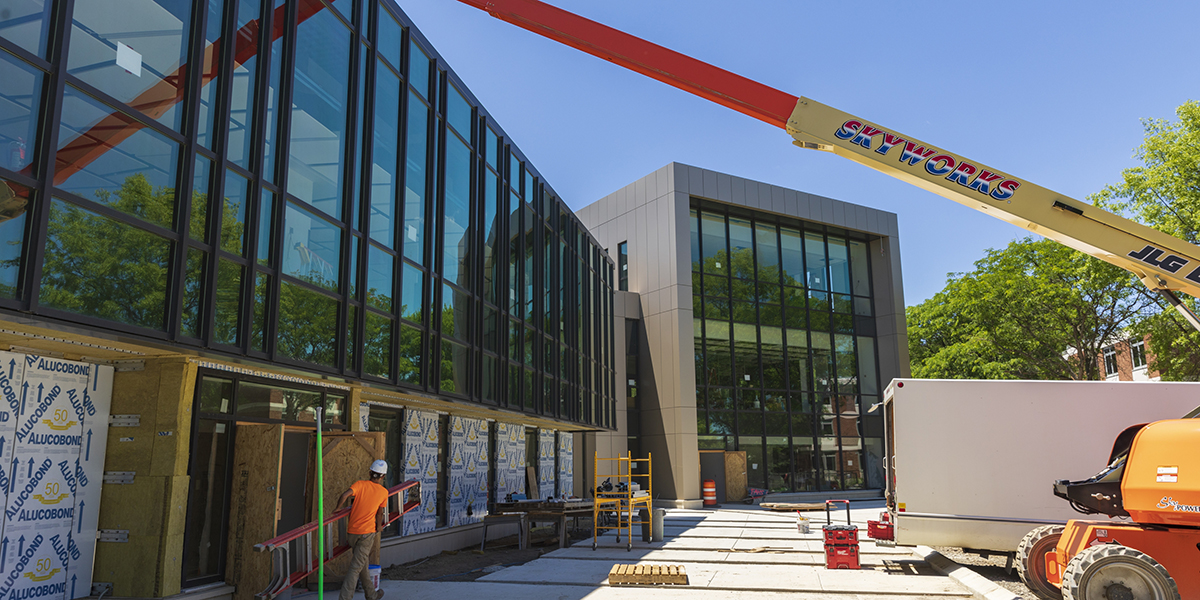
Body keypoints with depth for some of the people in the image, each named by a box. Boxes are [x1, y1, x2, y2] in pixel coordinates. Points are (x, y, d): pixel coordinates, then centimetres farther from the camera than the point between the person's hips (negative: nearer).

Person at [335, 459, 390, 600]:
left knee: (361, 564, 18)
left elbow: (345, 495, -19)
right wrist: (378, 528, 28)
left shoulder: (360, 484, -2)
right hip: (367, 532, -3)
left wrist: (338, 508, -2)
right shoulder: (383, 492, 0)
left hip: (352, 530, 3)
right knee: (356, 567, -1)